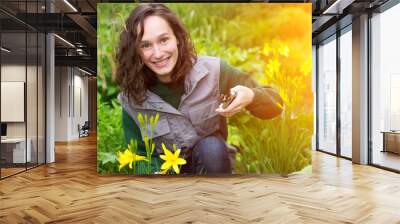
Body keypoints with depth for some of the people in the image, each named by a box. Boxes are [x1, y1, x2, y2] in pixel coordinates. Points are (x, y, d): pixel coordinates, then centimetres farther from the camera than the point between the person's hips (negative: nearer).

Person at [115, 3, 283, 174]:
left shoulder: (212, 70, -19)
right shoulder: (132, 98, -15)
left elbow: (275, 104, -11)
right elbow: (140, 155, -2)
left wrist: (251, 97, -34)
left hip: (212, 166, -1)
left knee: (211, 147, -33)